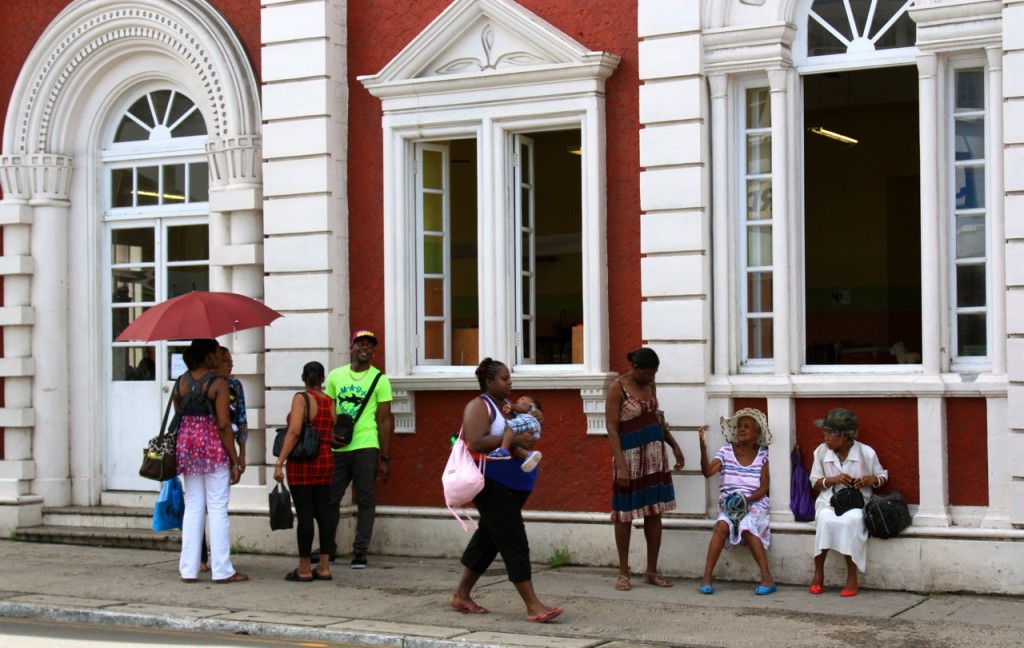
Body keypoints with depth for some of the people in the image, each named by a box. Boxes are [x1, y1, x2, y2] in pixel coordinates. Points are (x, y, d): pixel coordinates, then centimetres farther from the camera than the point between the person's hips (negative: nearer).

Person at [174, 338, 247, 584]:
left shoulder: (181, 382, 7)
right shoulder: (218, 384, -11)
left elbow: (178, 415, 10)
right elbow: (223, 425, -14)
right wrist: (235, 461, -10)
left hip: (186, 441, 6)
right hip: (213, 444, -6)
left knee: (192, 507, 11)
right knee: (217, 508, -1)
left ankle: (188, 569, 11)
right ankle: (222, 570, 1)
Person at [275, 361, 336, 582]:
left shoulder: (301, 398, -9)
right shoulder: (330, 402, 7)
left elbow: (294, 432, -18)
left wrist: (280, 463, -18)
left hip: (302, 463, -5)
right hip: (326, 461, 6)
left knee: (304, 514, -3)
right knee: (323, 513, 9)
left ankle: (304, 569, 1)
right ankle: (323, 567, 12)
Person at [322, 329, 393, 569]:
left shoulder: (379, 380, 1)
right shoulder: (335, 376, 11)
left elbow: (384, 421, 0)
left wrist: (385, 458, -4)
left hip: (366, 448, -3)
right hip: (337, 448, 3)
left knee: (365, 501, 0)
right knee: (330, 498, 7)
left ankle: (360, 552, 6)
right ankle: (328, 549, 21)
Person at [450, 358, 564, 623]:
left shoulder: (508, 404, 14)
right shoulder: (479, 407, -11)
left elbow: (525, 432, 24)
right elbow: (477, 443, -26)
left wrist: (529, 438, 1)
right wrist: (514, 439, -29)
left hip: (514, 486, 9)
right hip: (492, 484, -9)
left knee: (488, 539, 15)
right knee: (515, 543, -11)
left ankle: (461, 595, 25)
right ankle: (533, 606, -11)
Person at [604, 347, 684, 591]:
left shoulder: (650, 385, 8)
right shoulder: (617, 388, -12)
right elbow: (611, 428, -15)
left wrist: (674, 445, 14)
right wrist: (620, 465, -22)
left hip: (655, 456, 6)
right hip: (630, 457, -6)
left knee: (654, 513, 7)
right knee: (625, 515, 3)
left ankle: (651, 571, 15)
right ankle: (623, 573, 11)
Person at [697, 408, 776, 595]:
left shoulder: (762, 455, 5)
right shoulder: (726, 451, 4)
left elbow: (764, 487, 1)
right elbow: (707, 472, -10)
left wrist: (747, 499, -17)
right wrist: (703, 448, -24)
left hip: (755, 502, -1)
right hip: (728, 503, 1)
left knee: (747, 527, -32)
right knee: (722, 525, -31)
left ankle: (767, 578, -28)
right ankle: (706, 577, -30)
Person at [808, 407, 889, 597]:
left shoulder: (866, 453, -5)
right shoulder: (821, 451, 0)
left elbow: (883, 476, 9)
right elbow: (815, 482, 8)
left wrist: (871, 480, -15)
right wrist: (834, 479, -12)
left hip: (857, 502, -2)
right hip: (830, 500, 2)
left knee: (850, 520, -37)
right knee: (825, 519, -35)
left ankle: (852, 578, -24)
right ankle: (818, 573, -19)